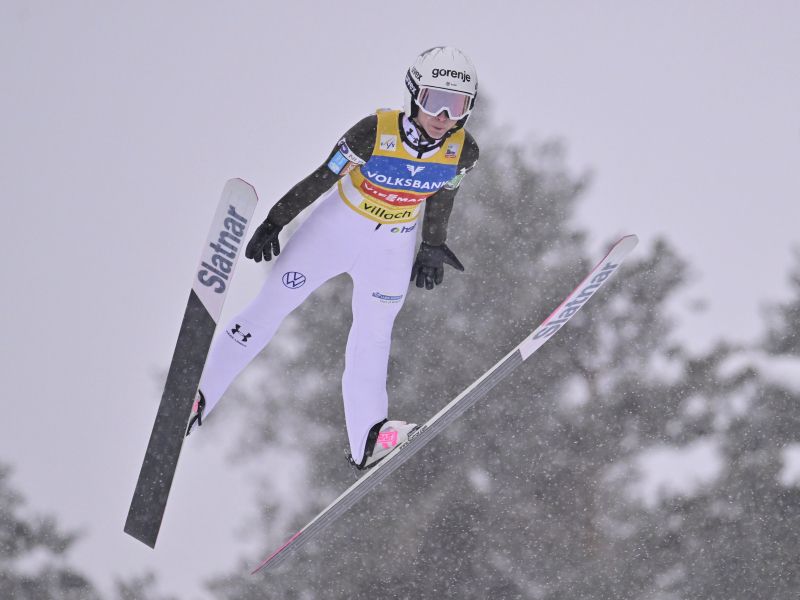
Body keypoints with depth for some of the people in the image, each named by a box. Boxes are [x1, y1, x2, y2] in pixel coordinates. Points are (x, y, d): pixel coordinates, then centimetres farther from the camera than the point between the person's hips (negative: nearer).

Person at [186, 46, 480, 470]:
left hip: (392, 246, 2)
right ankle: (193, 397, 8)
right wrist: (273, 224, -10)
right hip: (340, 223, -2)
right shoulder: (375, 133, -30)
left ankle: (367, 439, 21)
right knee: (270, 307, 1)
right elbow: (321, 179, -18)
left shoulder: (463, 151, -19)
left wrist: (432, 247, 15)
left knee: (373, 334, 10)